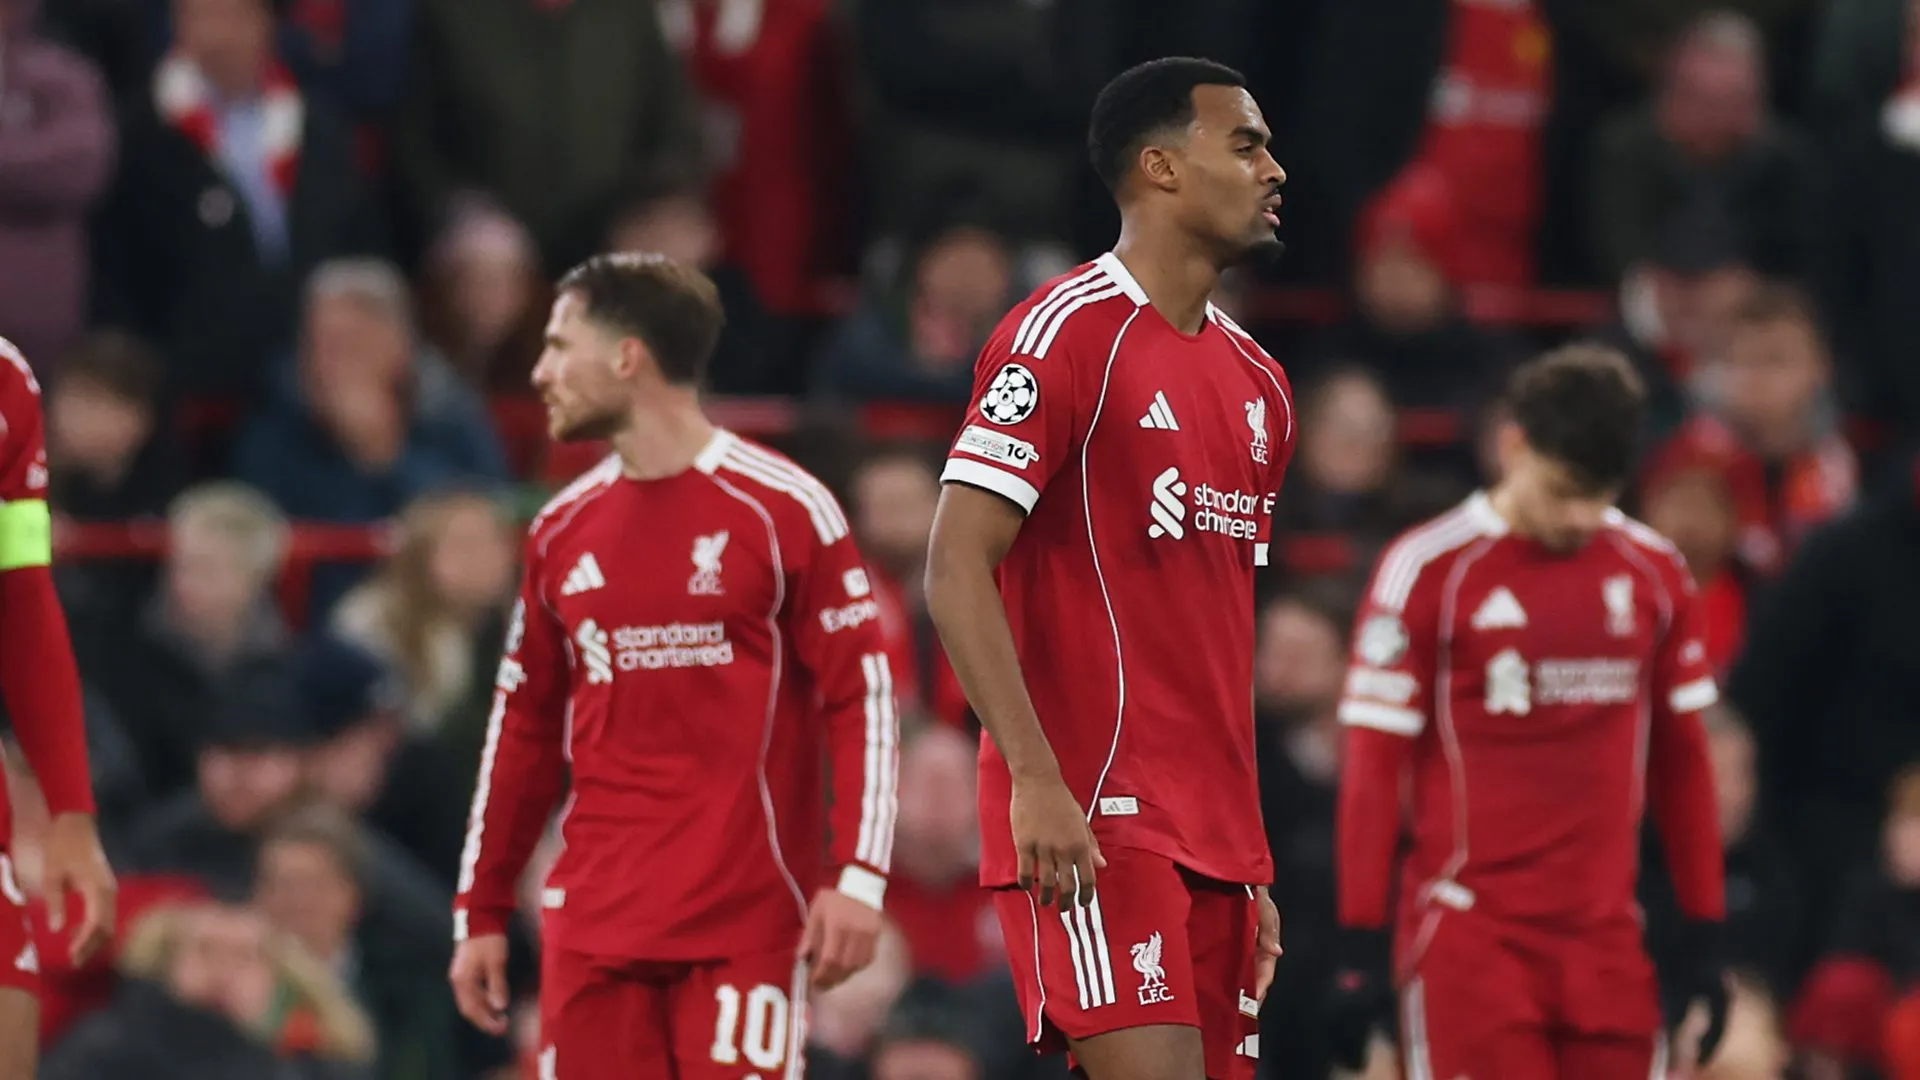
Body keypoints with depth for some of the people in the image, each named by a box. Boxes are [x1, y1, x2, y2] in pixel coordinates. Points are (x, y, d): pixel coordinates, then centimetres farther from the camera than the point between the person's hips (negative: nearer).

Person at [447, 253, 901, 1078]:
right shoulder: (563, 531, 13)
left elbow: (863, 699, -6)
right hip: (593, 915, 5)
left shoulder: (782, 509, -4)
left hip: (744, 918, -5)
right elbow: (523, 728, 19)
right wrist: (481, 913, 16)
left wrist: (858, 877, -15)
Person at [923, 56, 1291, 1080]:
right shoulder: (1067, 333, -8)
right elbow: (956, 570, -14)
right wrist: (1036, 780, -23)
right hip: (1092, 824, -8)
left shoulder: (1255, 380, 18)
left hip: (1213, 837, 8)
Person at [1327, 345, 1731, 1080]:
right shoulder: (1429, 571, -4)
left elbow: (1681, 759, 17)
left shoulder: (1654, 573, 9)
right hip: (1470, 931, -4)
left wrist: (1703, 933, 14)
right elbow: (1373, 765, -4)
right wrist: (1357, 947, -7)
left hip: (1607, 937, 4)